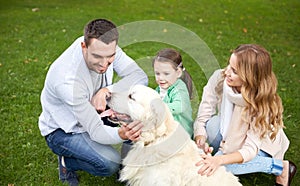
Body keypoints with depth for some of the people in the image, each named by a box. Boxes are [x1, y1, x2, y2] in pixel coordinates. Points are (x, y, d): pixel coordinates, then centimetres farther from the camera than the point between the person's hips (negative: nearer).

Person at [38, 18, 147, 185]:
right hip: (63, 131, -6)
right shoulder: (67, 79, -38)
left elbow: (140, 76, -17)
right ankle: (67, 162, 2)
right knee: (110, 164, -28)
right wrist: (120, 134, -56)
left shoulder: (105, 47, -20)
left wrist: (106, 90, -31)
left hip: (93, 110, 6)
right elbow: (96, 132, -35)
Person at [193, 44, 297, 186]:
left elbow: (251, 148, -34)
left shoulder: (262, 104, -34)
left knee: (223, 167, -27)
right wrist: (200, 139, -41)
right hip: (231, 132, 4)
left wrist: (220, 160, -49)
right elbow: (203, 115, -21)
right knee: (211, 125, -28)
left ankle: (282, 167, -7)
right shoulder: (219, 78, -27)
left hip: (261, 143, -3)